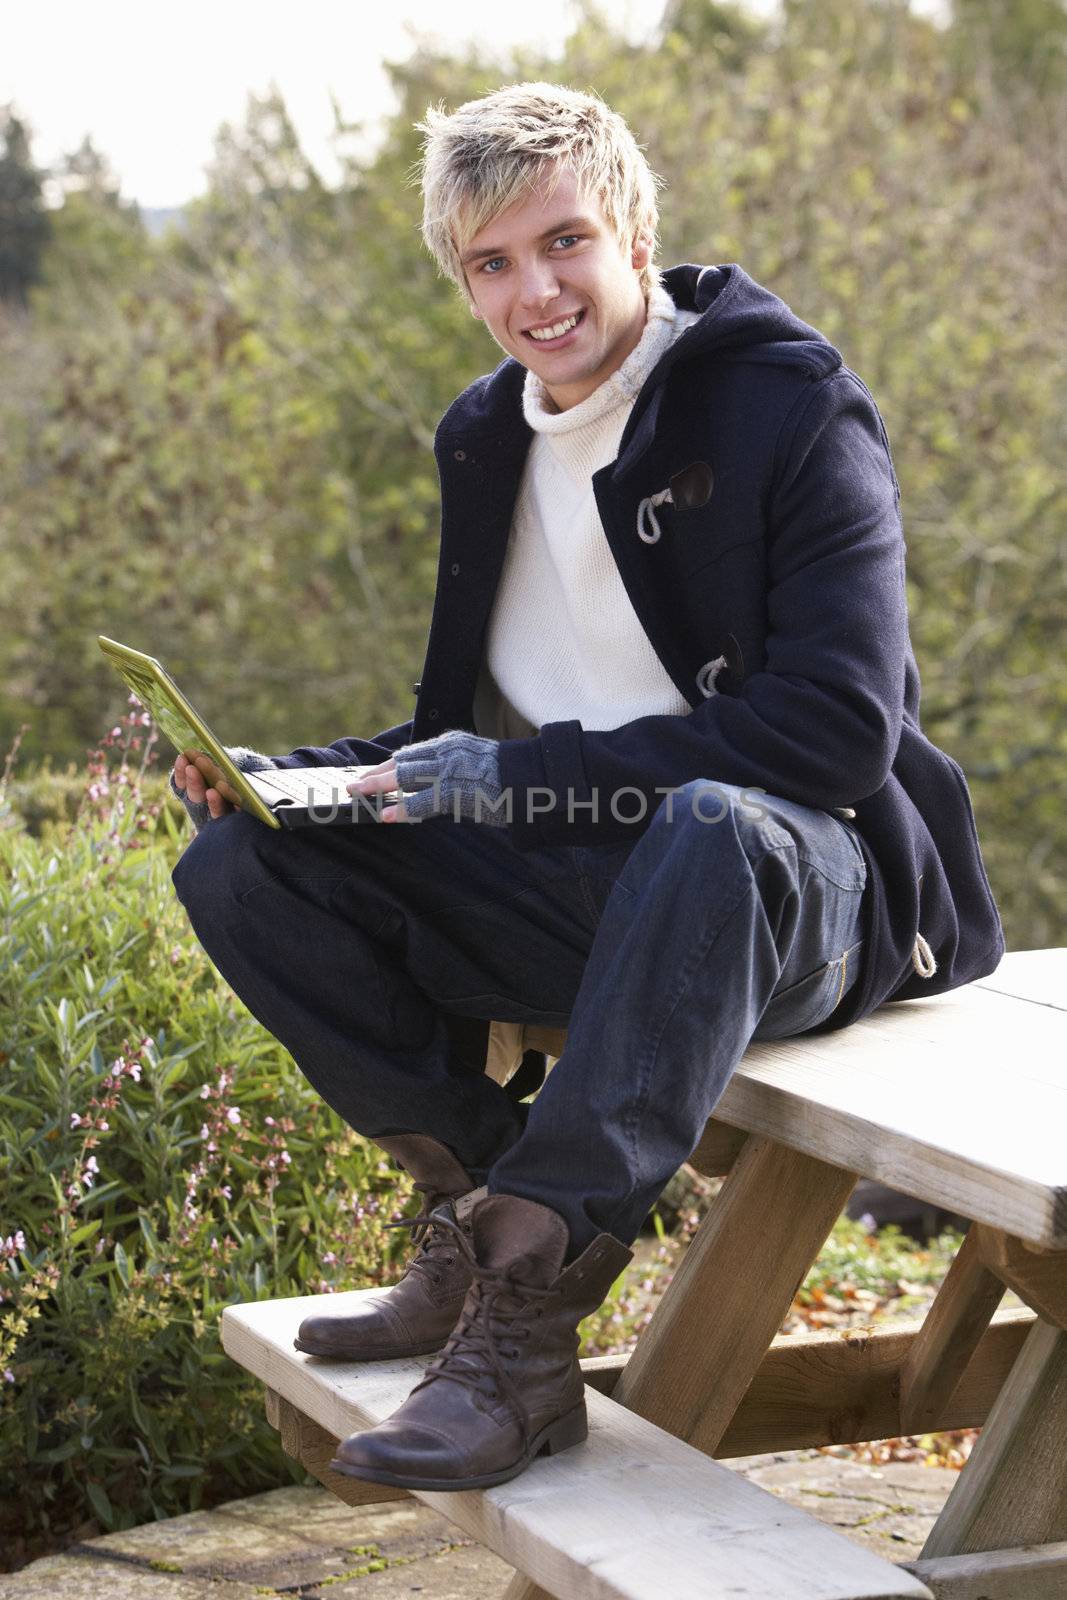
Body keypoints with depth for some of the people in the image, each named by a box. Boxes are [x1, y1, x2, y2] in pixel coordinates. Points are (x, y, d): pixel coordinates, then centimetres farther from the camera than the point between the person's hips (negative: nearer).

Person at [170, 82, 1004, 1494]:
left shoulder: (794, 408, -9)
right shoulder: (487, 434, 11)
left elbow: (841, 729, -20)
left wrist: (524, 779, -21)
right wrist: (294, 779, -3)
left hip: (796, 896, -6)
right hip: (586, 901, 6)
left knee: (713, 828, -42)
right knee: (241, 863, -10)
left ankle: (524, 1323, -36)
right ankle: (487, 1209, -6)